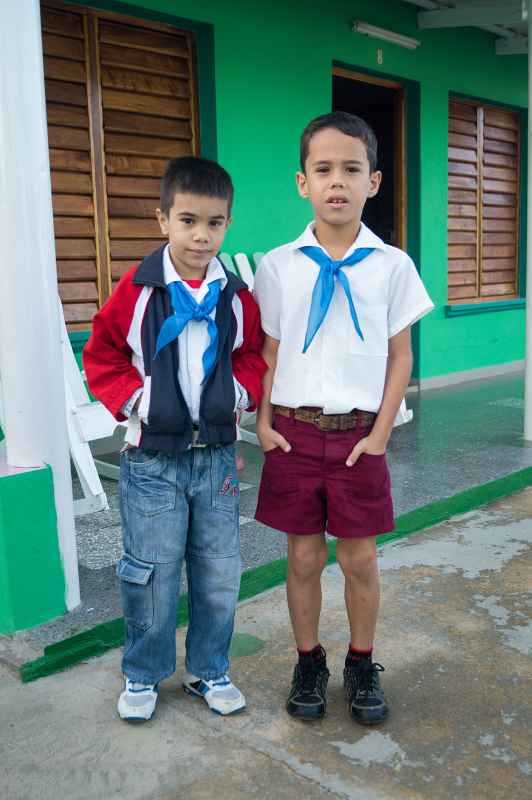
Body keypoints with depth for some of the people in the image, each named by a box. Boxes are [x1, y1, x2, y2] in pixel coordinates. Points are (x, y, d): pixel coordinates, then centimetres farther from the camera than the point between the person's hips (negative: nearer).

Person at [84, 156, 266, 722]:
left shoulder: (236, 296, 1)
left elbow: (256, 355, 15)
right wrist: (132, 399, -10)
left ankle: (208, 671, 31)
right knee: (151, 573, 5)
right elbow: (101, 356, 2)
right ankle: (143, 675, 27)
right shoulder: (136, 290, -7)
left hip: (215, 456, 3)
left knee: (220, 574, 10)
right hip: (152, 459, -3)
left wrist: (241, 392, -2)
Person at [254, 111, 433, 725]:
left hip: (359, 436, 0)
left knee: (360, 559, 10)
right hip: (294, 432, 1)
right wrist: (263, 423, -3)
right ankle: (309, 662, 32)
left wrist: (380, 434, -4)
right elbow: (267, 352, 4)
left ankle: (362, 665, 32)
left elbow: (399, 355, 1)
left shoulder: (392, 265, -2)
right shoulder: (277, 266, -1)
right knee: (303, 557, 11)